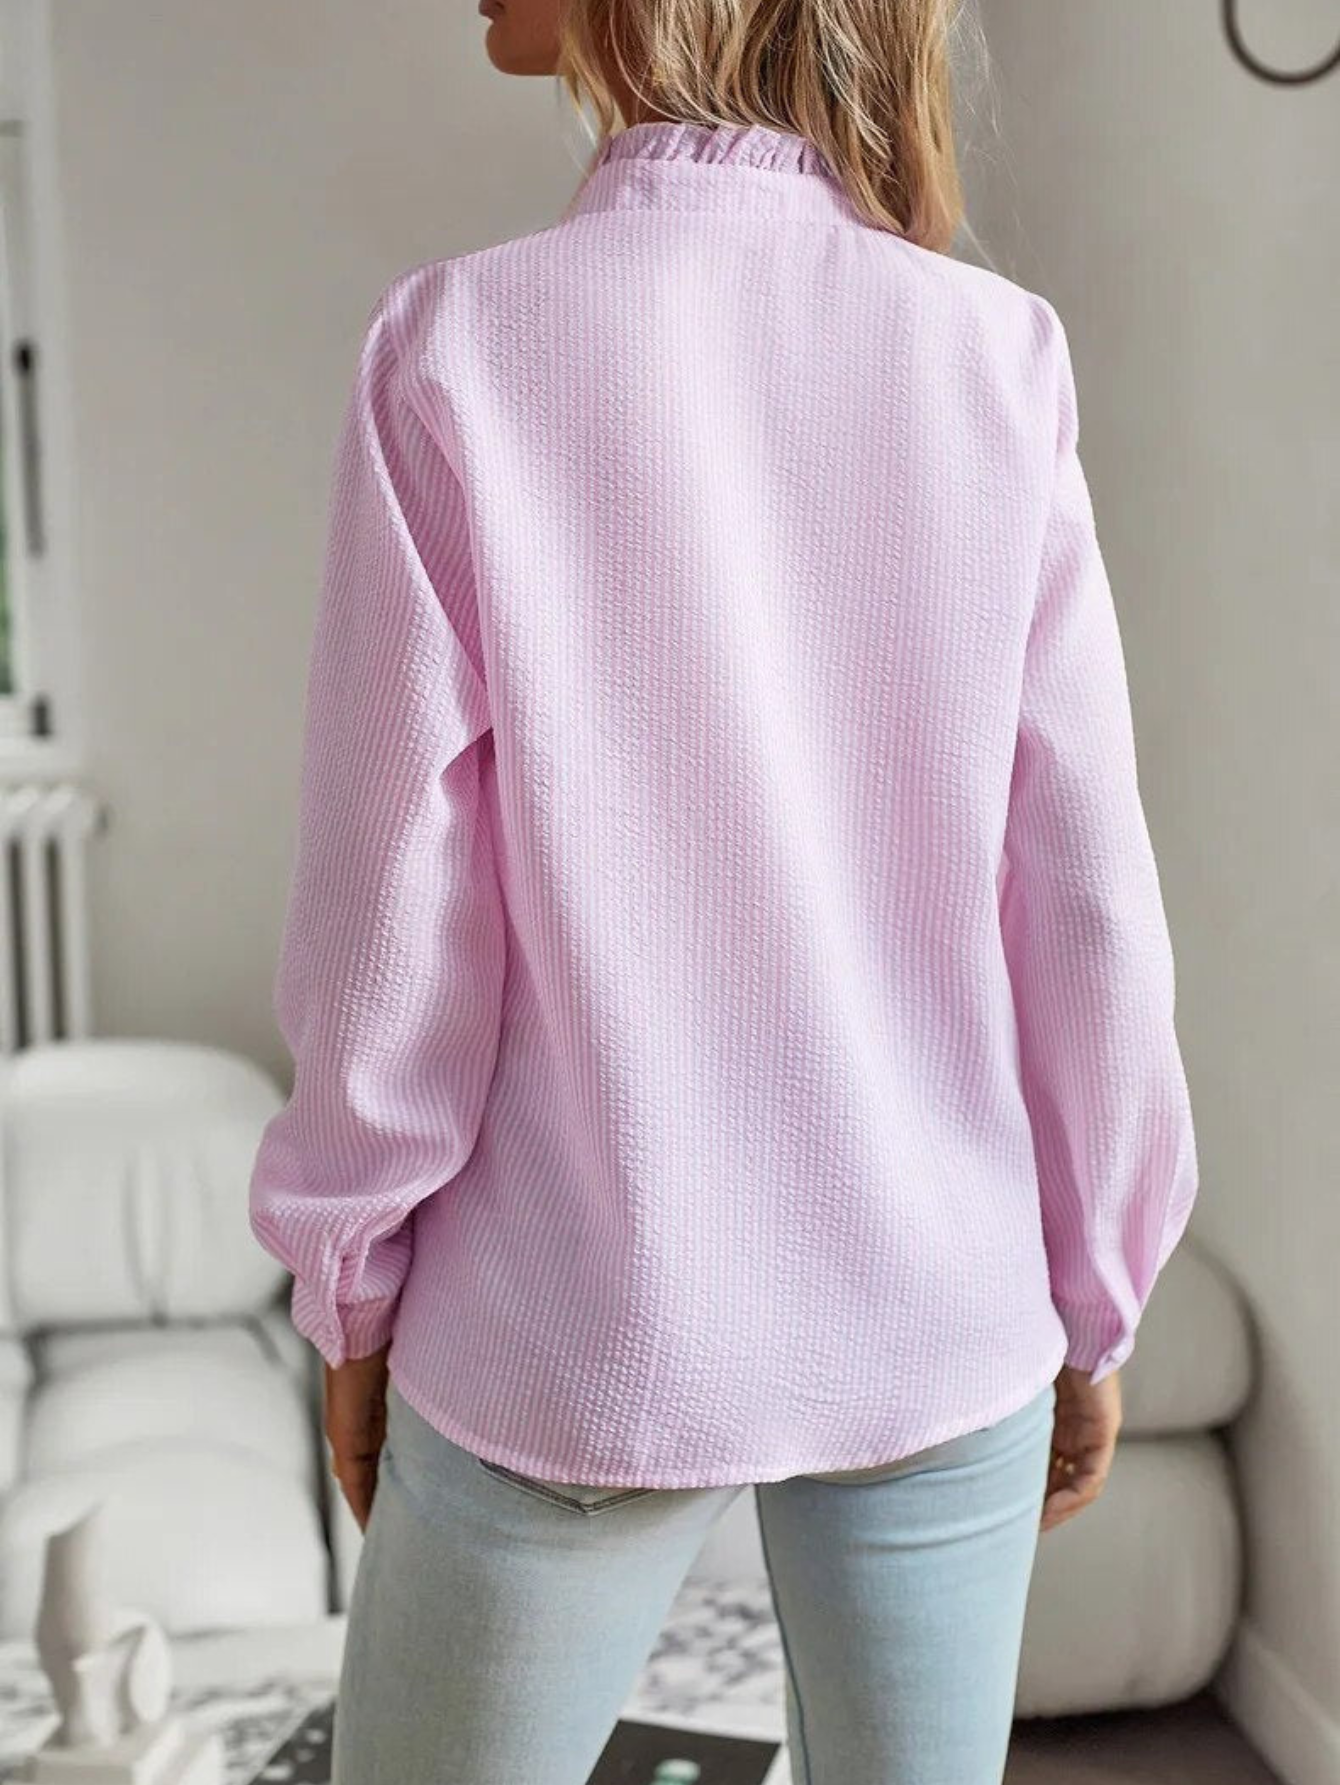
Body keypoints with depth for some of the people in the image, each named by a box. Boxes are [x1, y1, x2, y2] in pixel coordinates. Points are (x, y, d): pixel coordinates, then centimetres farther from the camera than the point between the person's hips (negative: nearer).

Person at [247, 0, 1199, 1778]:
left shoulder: (458, 345, -11)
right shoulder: (996, 355, -6)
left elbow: (392, 918, -9)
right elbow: (1088, 909, -4)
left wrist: (352, 1297, 5)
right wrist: (1092, 1305, 9)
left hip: (580, 1341, -1)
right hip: (942, 1323, 2)